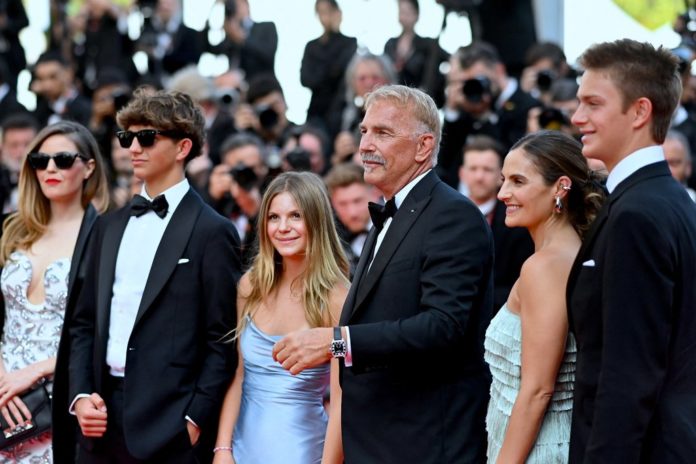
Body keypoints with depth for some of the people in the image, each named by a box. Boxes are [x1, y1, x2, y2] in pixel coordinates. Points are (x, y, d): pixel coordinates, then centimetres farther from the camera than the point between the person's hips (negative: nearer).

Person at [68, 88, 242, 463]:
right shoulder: (111, 226, 15)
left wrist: (194, 421, -12)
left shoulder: (213, 232, -3)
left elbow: (223, 342, -6)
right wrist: (80, 396, 2)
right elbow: (85, 322, 15)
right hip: (101, 417, 5)